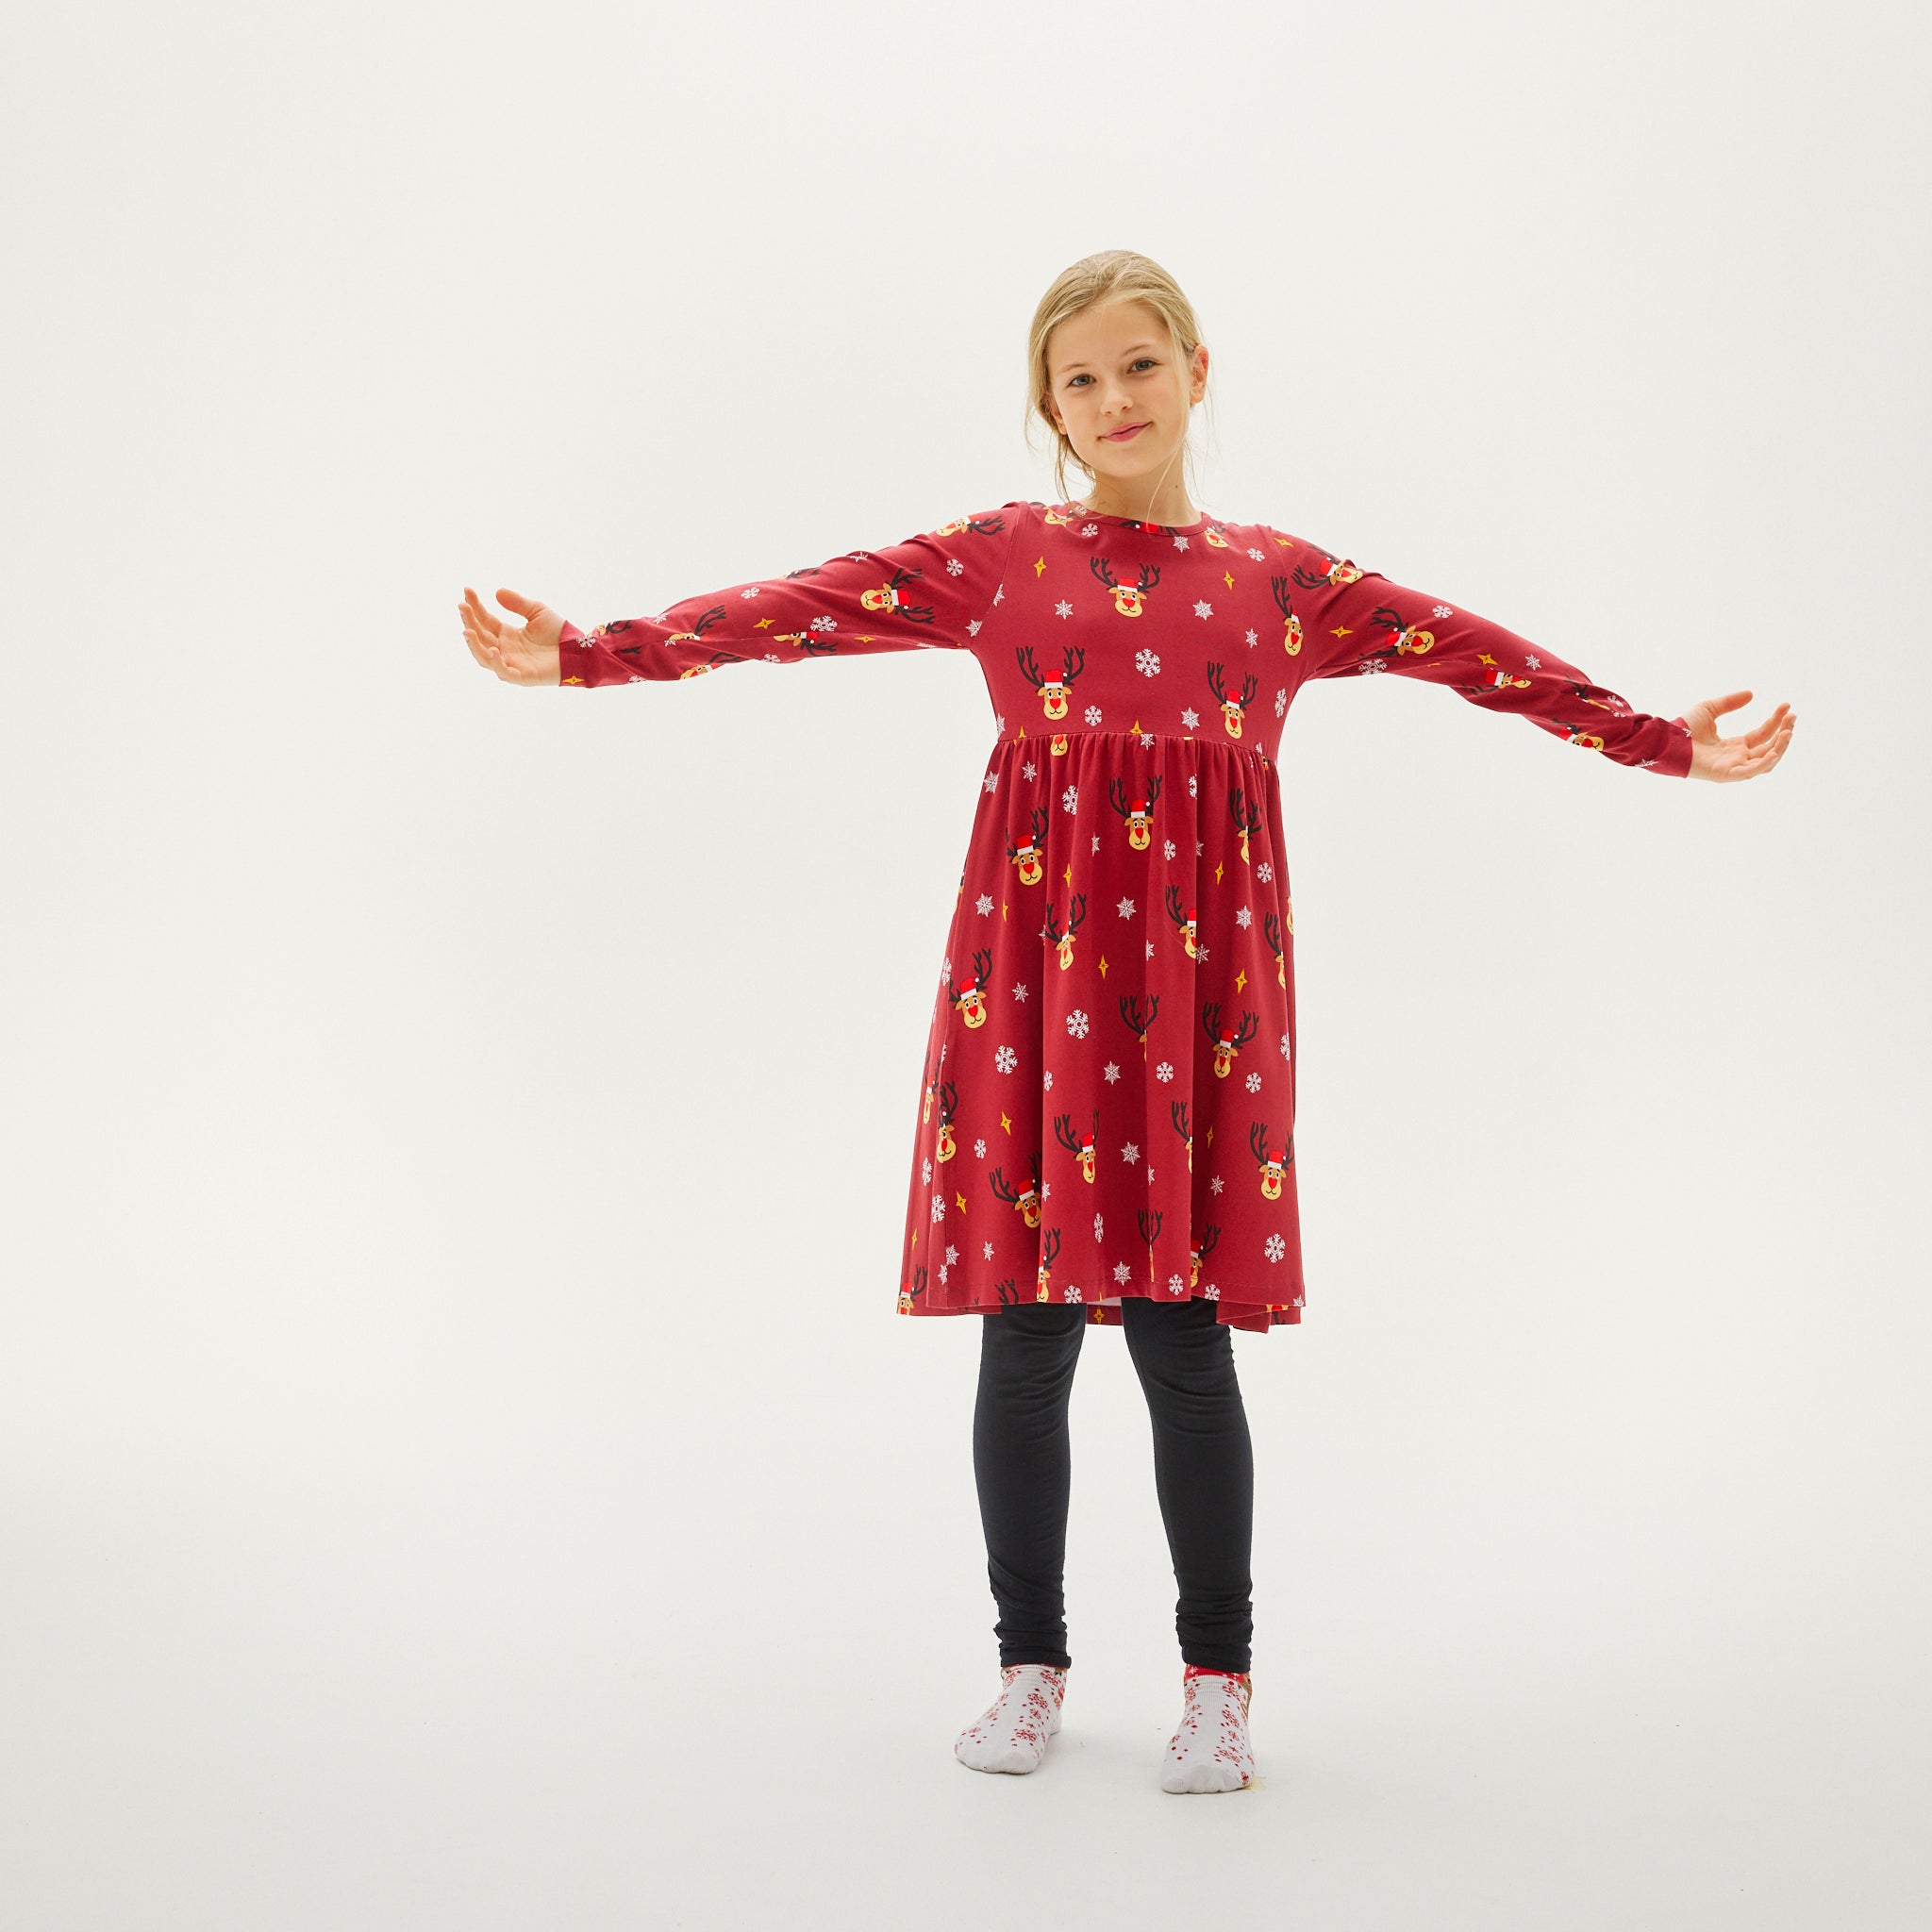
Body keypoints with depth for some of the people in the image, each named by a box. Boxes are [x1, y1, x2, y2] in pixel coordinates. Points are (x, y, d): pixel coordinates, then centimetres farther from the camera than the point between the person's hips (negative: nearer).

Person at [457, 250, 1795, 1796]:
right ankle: (1032, 1663, 21)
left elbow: (1484, 658, 14)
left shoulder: (1282, 578, 12)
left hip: (1202, 979, 0)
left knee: (1184, 1333, 0)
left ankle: (1219, 1677, 17)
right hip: (1035, 970, 0)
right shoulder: (994, 559, 8)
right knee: (1025, 1336, 4)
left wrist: (1666, 745, 15)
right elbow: (787, 614, 1)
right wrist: (585, 655, -5)